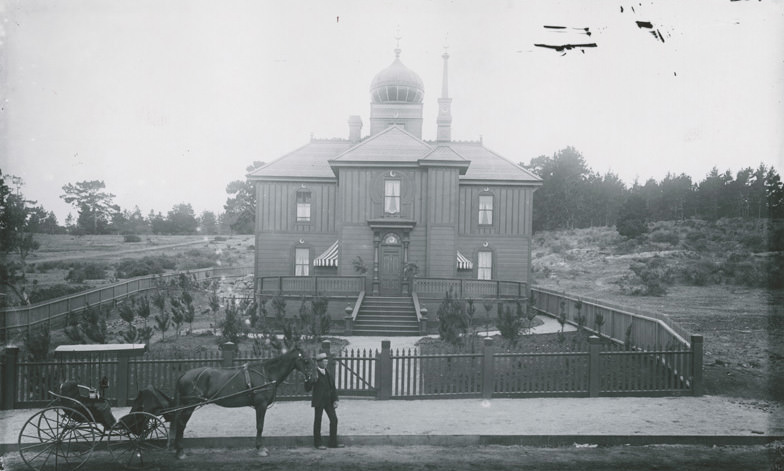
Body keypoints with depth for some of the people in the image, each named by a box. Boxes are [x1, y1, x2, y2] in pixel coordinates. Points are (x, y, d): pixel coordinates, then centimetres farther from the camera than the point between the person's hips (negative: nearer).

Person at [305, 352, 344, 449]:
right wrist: (312, 380, -29)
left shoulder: (327, 372, 9)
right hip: (319, 401, -6)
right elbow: (307, 388, -12)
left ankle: (333, 442, 14)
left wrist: (335, 399, 5)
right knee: (318, 421, 4)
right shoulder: (314, 373, -11)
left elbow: (333, 387, 12)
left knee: (334, 419, 5)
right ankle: (317, 443, 17)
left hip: (329, 400, 6)